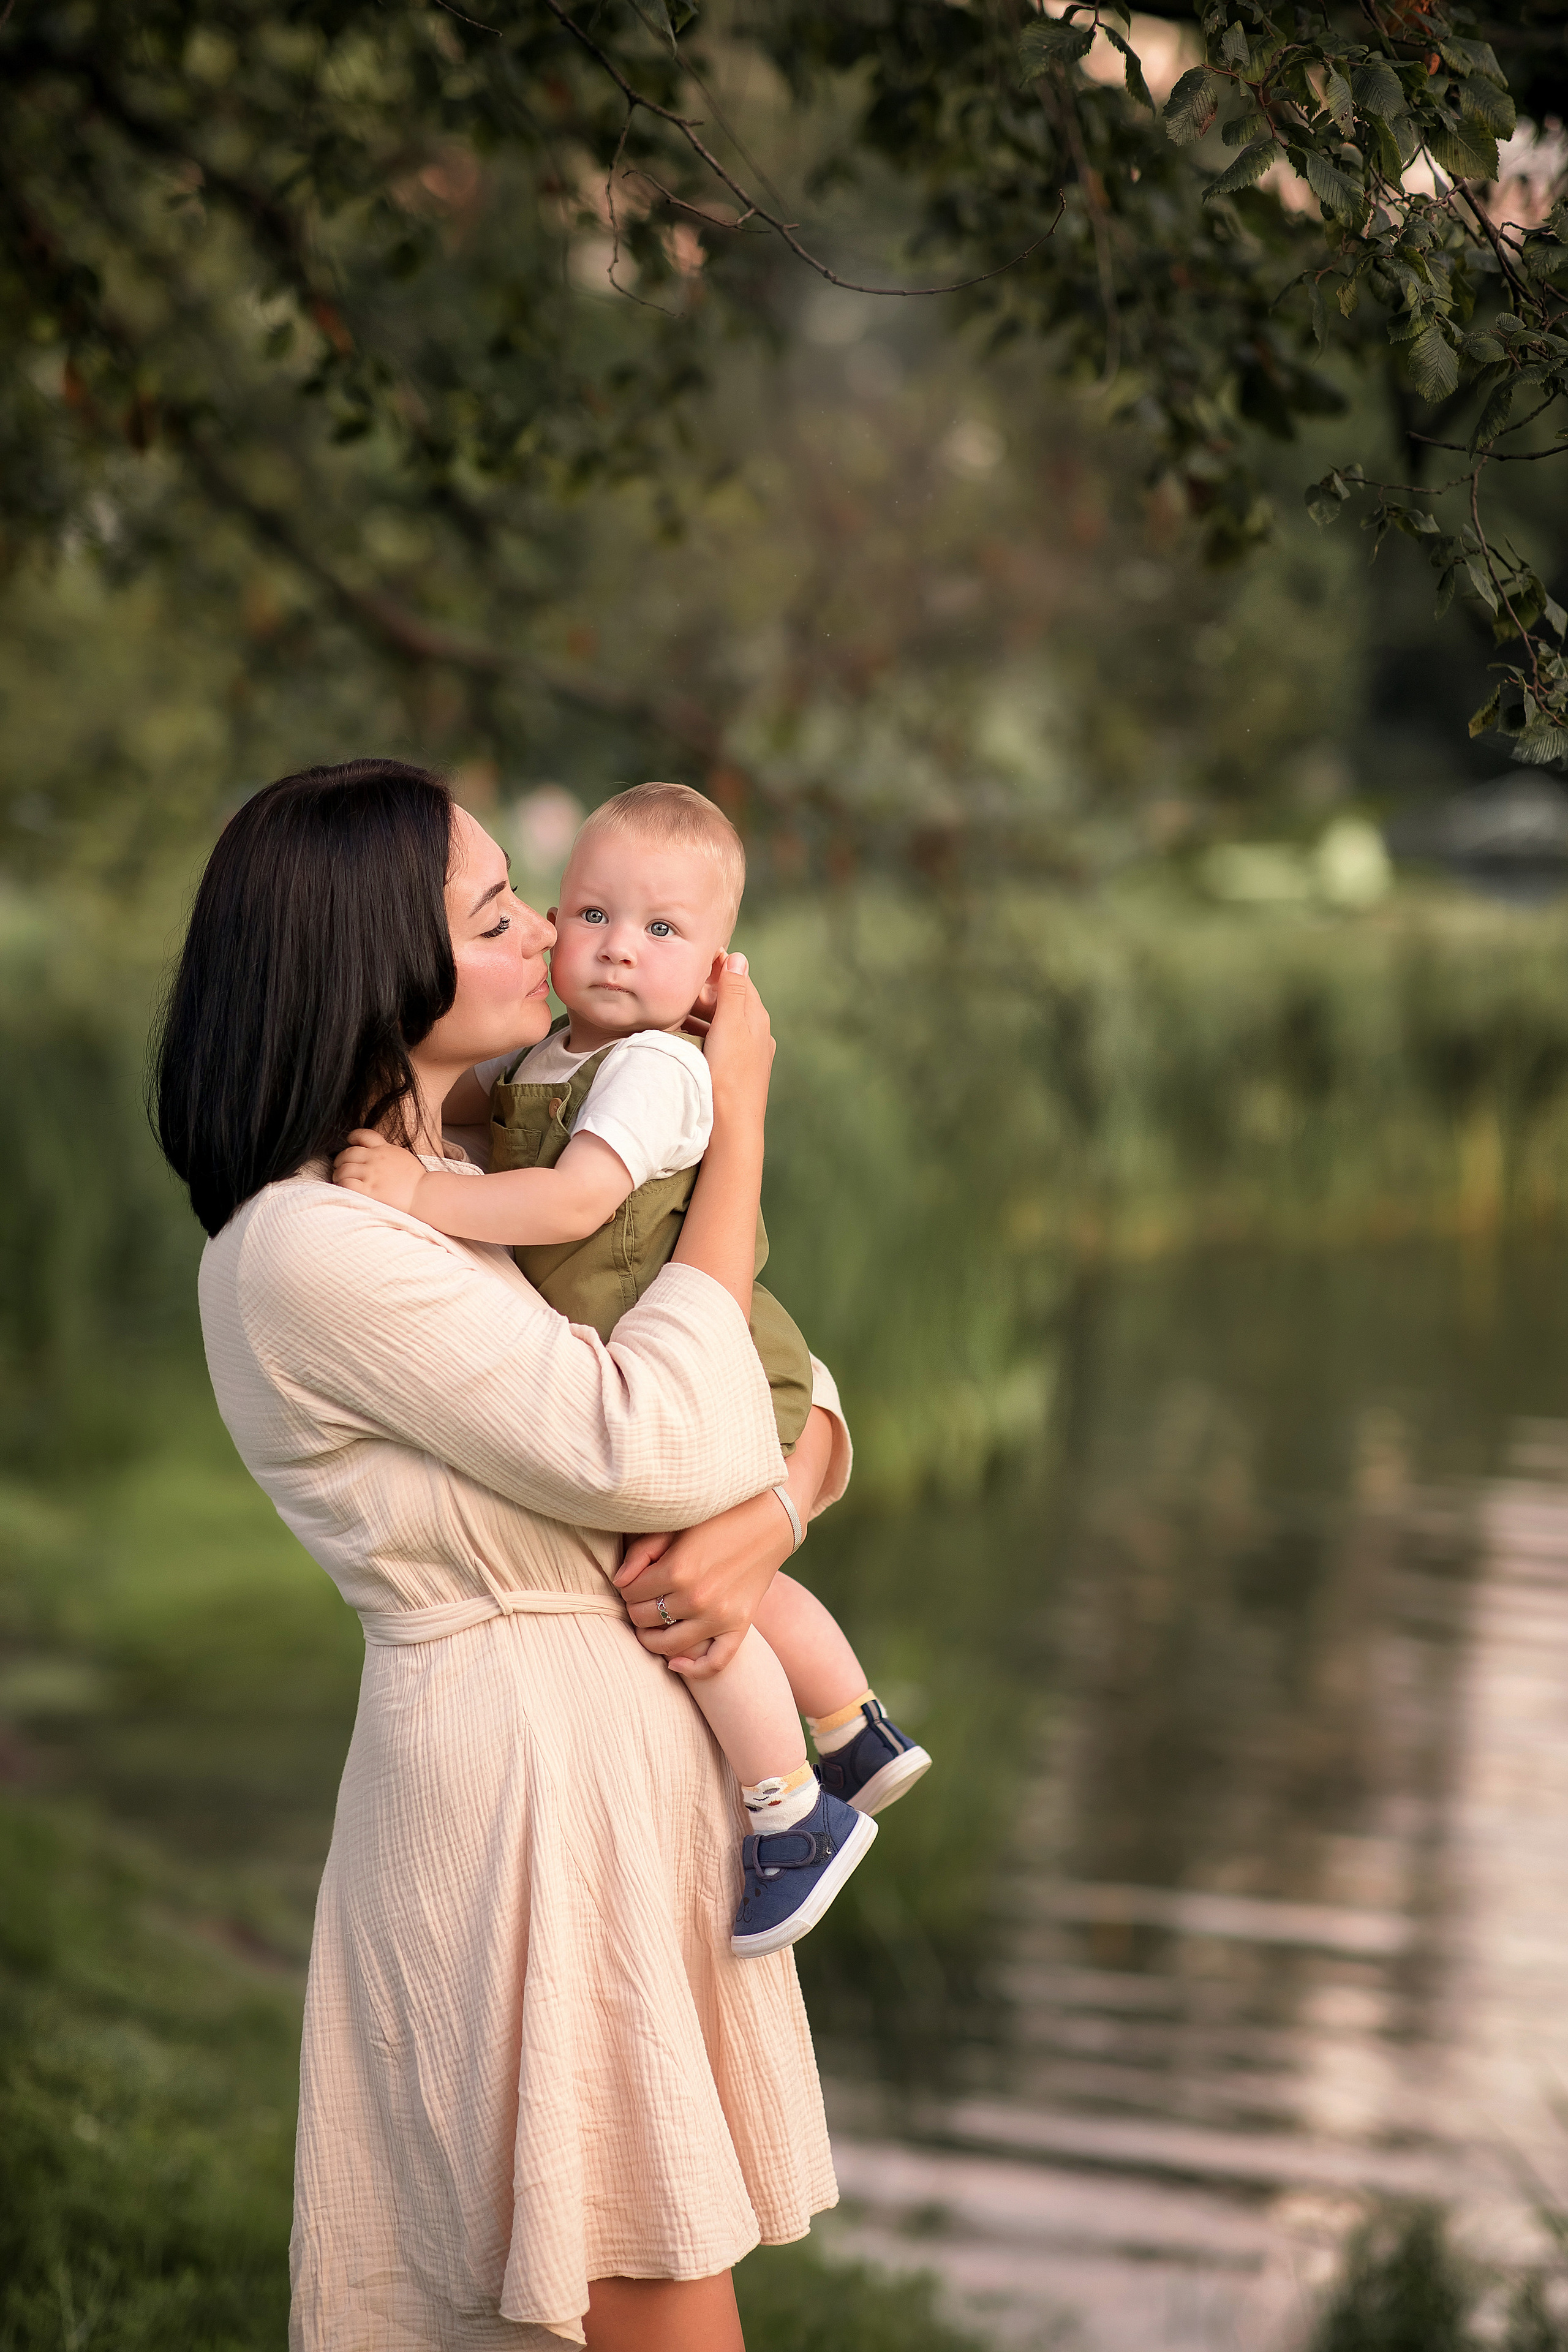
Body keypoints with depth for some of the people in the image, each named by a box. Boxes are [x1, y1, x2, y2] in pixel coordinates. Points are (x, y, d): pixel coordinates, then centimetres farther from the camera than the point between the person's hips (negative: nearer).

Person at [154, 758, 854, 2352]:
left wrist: (768, 1517, -10)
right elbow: (651, 1446, -23)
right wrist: (740, 1117, -14)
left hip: (641, 1758, 9)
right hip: (518, 1780, -9)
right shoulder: (305, 1248, -16)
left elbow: (798, 1402, 14)